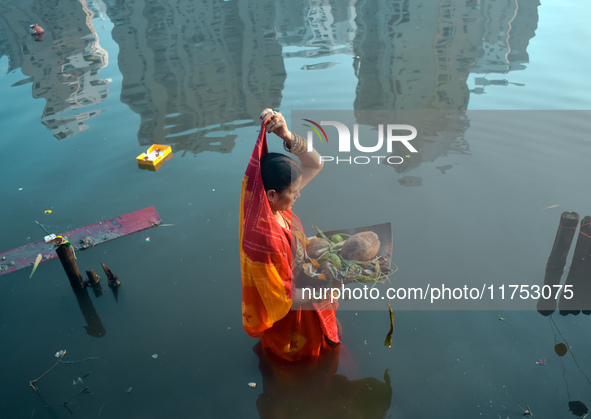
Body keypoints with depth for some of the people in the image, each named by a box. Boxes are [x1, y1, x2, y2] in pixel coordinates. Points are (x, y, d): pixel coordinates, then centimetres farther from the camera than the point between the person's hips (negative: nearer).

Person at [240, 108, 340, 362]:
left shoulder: (275, 203, -21)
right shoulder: (263, 239, -43)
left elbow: (315, 164, -18)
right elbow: (282, 295, -31)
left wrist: (287, 136, -35)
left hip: (294, 287, 7)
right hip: (285, 311, -7)